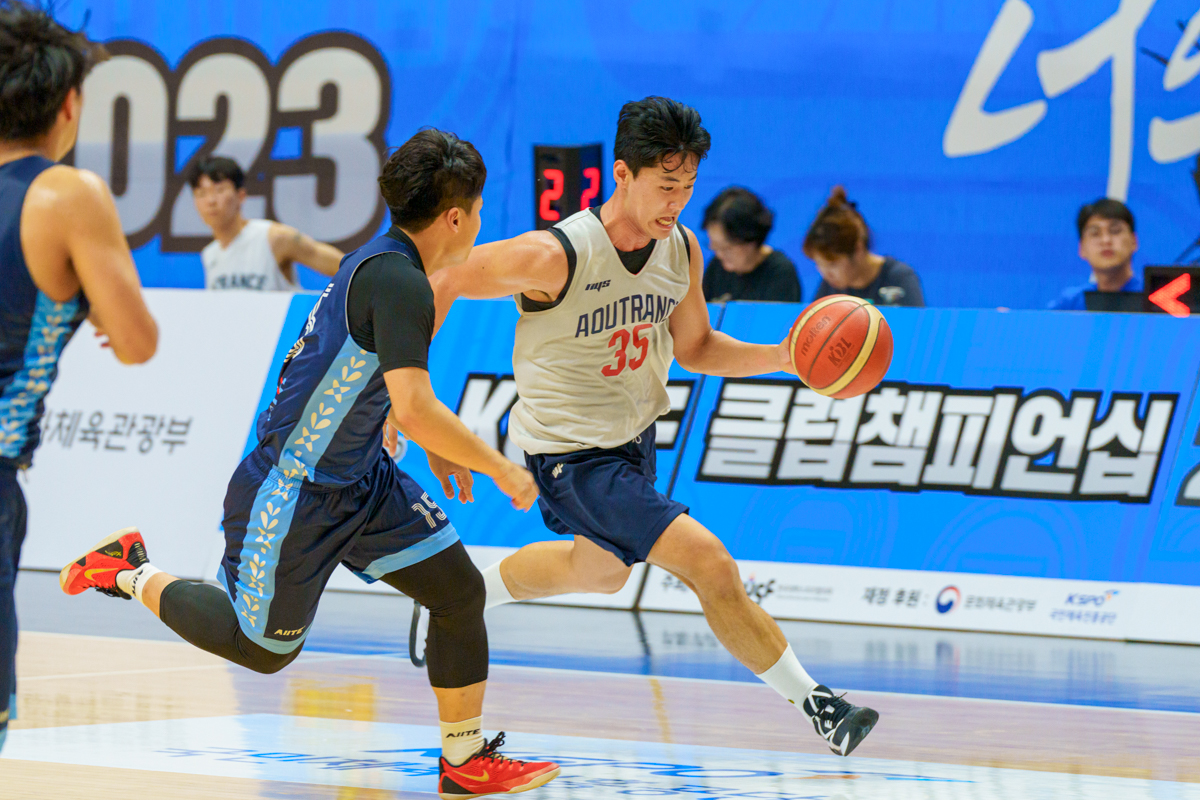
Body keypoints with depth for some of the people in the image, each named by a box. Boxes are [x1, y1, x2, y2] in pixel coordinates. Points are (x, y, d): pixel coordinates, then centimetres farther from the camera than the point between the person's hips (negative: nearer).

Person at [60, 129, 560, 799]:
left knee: (460, 590, 0)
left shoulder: (383, 263, 6)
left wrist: (435, 444, 23)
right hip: (294, 492, -9)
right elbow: (414, 410, -33)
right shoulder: (398, 281, -25)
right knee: (262, 649, 7)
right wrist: (500, 469, -22)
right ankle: (132, 575, 25)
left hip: (360, 479, 9)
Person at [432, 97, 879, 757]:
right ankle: (812, 703, -6)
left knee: (600, 571, 31)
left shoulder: (682, 250, -7)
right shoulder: (555, 256, -28)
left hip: (634, 439, 8)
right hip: (571, 453, -8)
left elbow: (694, 347, 8)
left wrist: (784, 357, -8)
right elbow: (442, 285, -18)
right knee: (708, 562, -18)